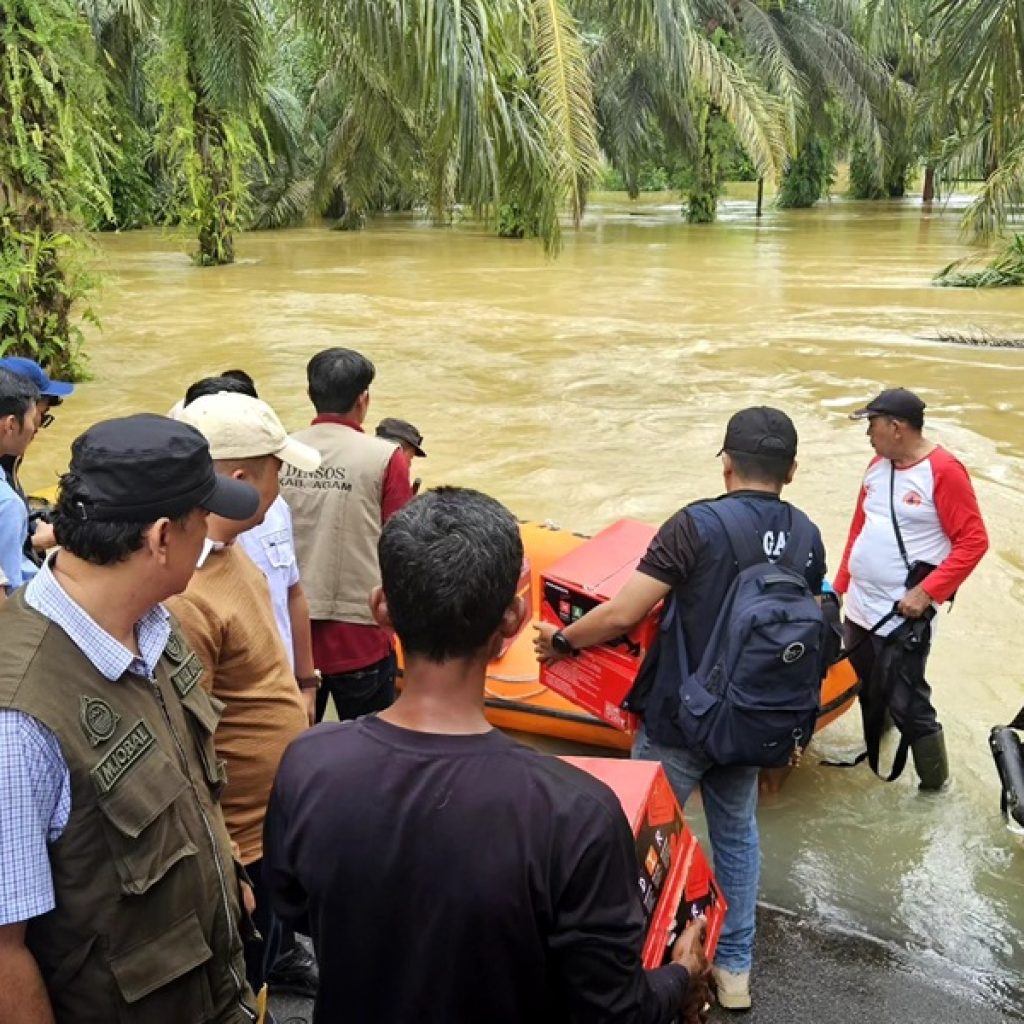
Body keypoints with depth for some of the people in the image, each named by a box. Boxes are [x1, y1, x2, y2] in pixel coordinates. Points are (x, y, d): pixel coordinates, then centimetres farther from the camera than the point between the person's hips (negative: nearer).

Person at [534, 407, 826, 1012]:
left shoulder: (698, 526, -20)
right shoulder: (807, 538, -2)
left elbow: (623, 614, -21)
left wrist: (562, 639, -4)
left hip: (680, 719, -5)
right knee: (737, 833, 22)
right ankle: (735, 968, 34)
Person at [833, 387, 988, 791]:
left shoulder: (944, 470, -14)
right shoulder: (877, 465, 8)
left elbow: (974, 541, -15)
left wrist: (927, 593, -19)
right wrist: (840, 585, 15)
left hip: (903, 617, -7)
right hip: (859, 608, 7)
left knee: (905, 703, -3)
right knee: (866, 694, 19)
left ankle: (935, 786, 16)